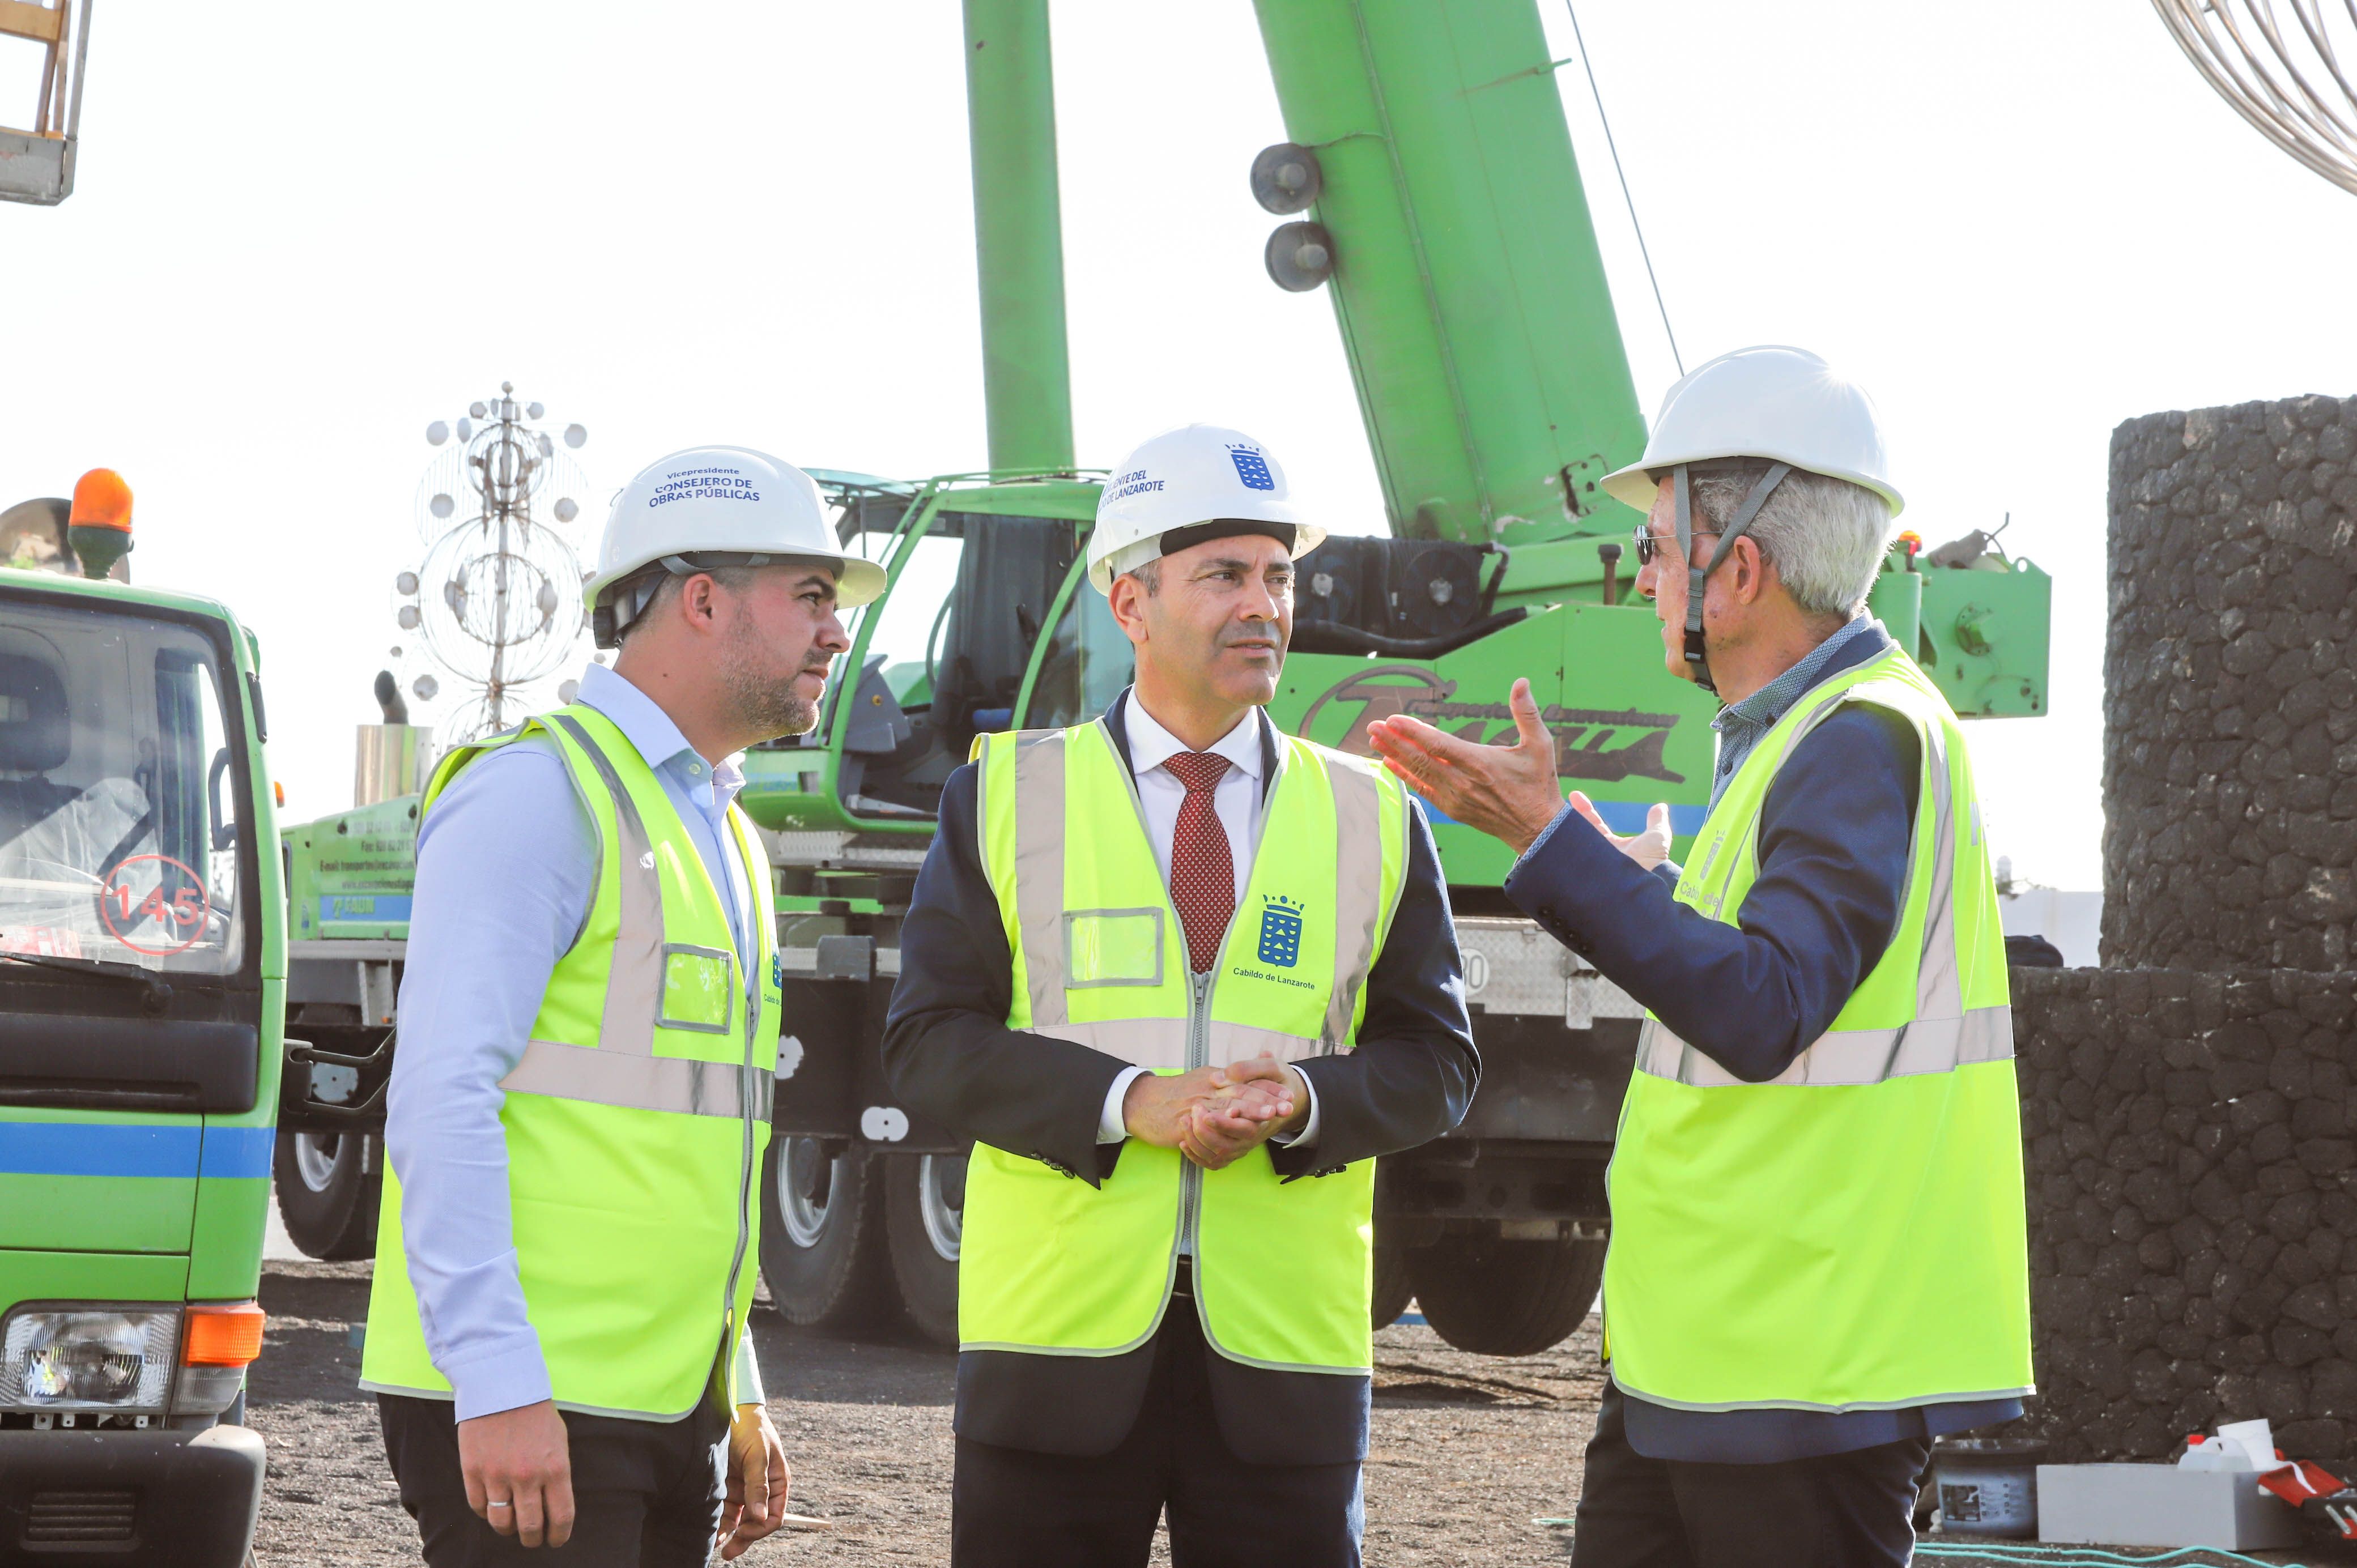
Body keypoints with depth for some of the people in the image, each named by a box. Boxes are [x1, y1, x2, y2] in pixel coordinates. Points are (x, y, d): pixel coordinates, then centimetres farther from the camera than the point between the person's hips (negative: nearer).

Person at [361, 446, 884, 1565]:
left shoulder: (722, 836, 21)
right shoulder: (539, 793, -8)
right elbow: (442, 1099, -16)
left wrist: (740, 1399, 20)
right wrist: (500, 1386, -23)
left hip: (670, 1411, 9)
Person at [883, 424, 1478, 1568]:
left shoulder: (1374, 818, 11)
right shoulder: (1006, 796, 7)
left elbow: (1436, 1059, 10)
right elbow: (927, 1042, 0)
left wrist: (1305, 1102, -12)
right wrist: (1129, 1104, -15)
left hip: (1285, 1354, 1)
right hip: (1059, 1340, -1)